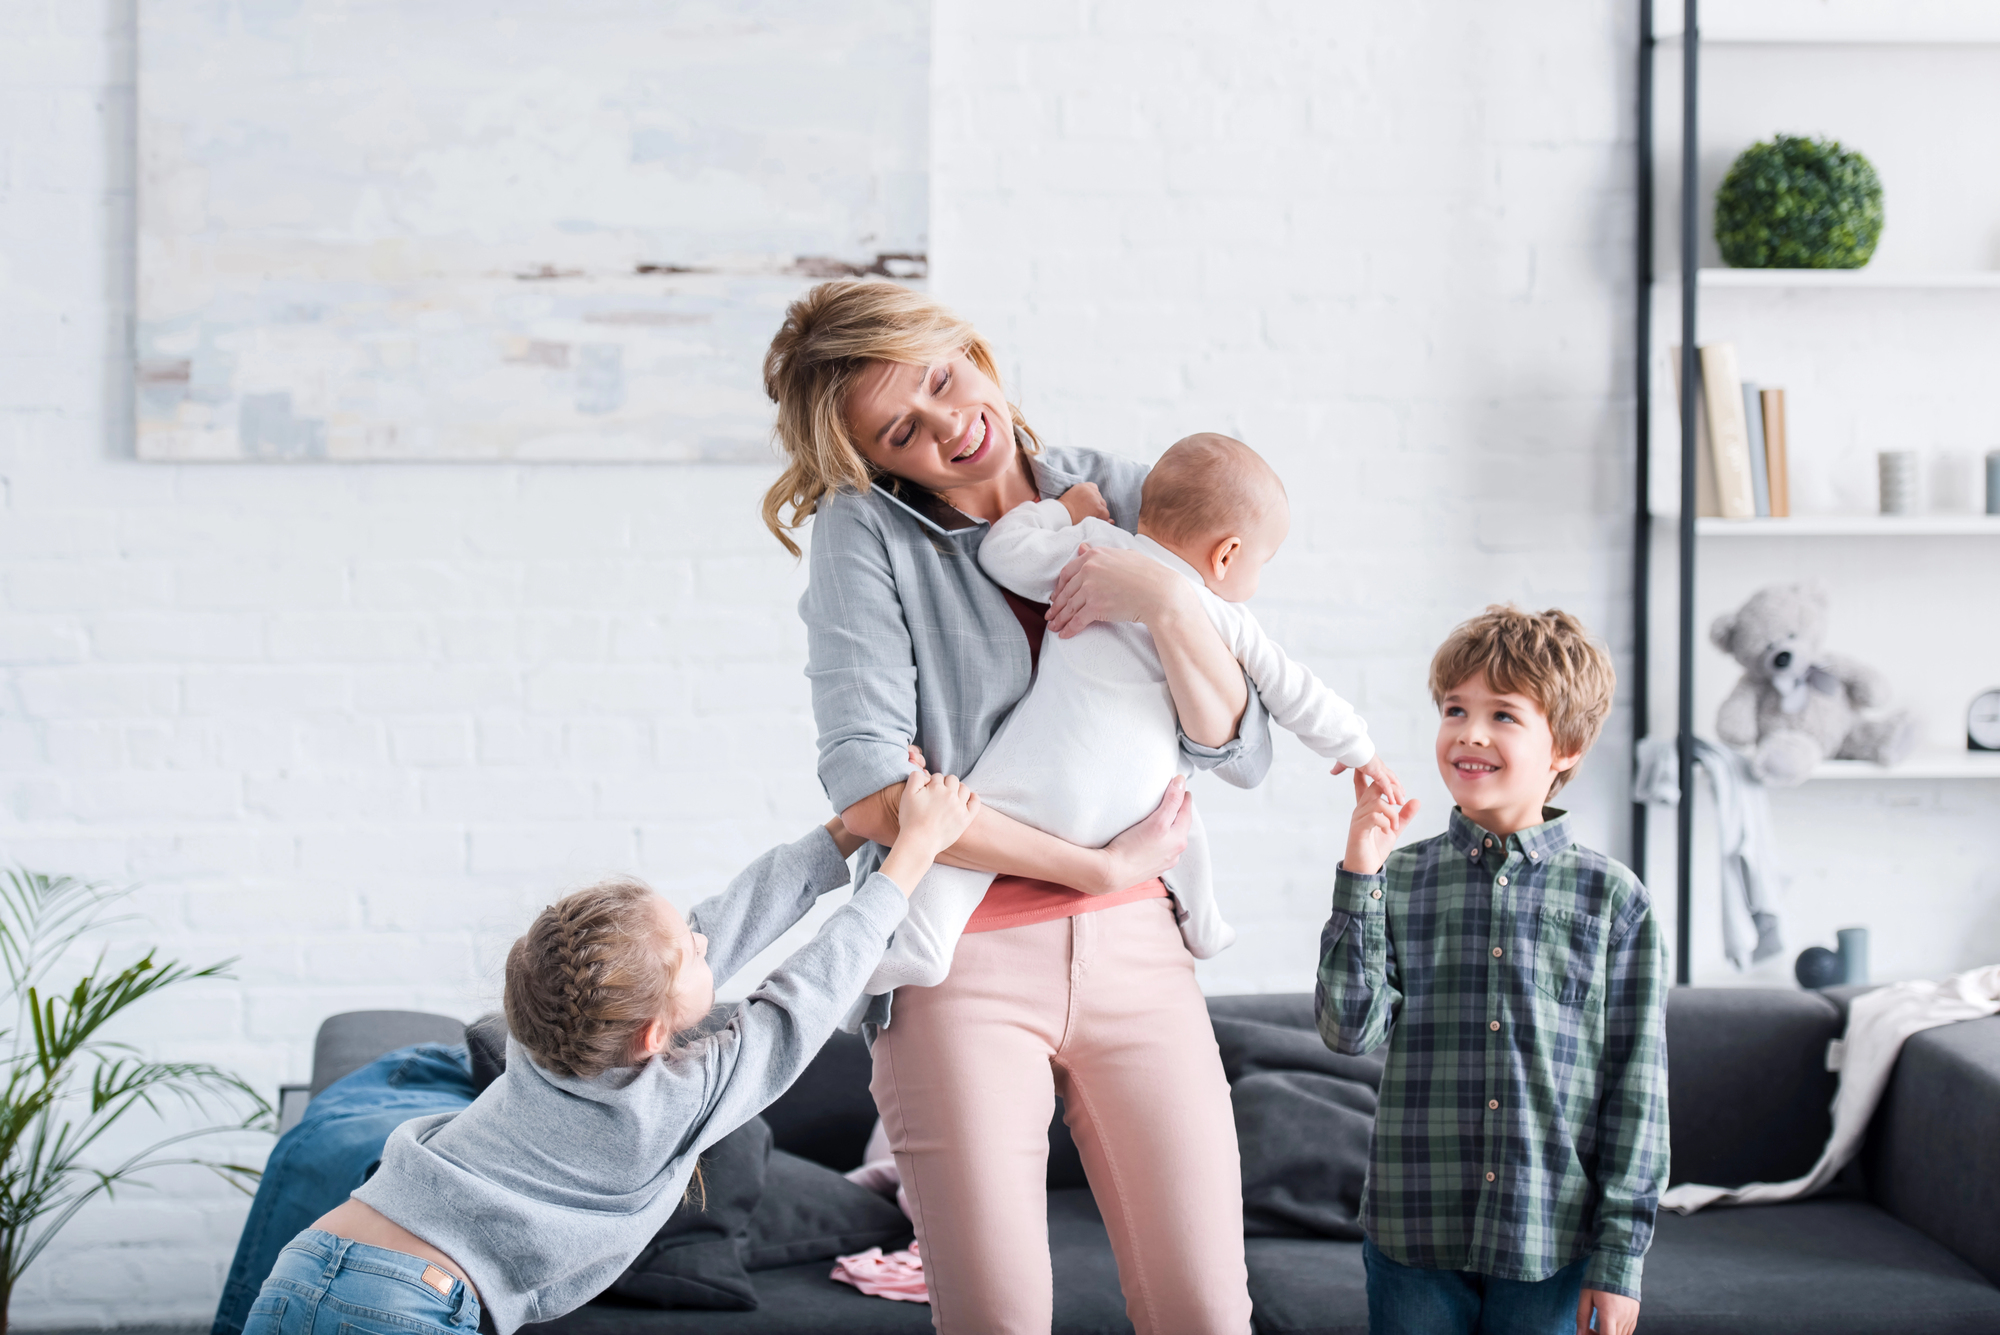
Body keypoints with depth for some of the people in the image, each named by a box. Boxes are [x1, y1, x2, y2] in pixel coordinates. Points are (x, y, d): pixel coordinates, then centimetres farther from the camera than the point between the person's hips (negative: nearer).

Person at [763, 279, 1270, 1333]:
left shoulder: (1121, 500, 5)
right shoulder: (864, 531, -6)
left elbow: (1239, 754, 2)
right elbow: (871, 791, -18)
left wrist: (1167, 603, -15)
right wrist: (1102, 865, -15)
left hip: (1135, 949, 3)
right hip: (961, 966, -3)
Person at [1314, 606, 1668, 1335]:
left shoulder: (1611, 898, -1)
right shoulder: (1400, 880, 4)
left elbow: (1637, 1087, 0)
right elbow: (1351, 1028, -7)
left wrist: (1620, 1258, -3)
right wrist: (1360, 877, -13)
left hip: (1552, 1246, -1)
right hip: (1415, 1233, 1)